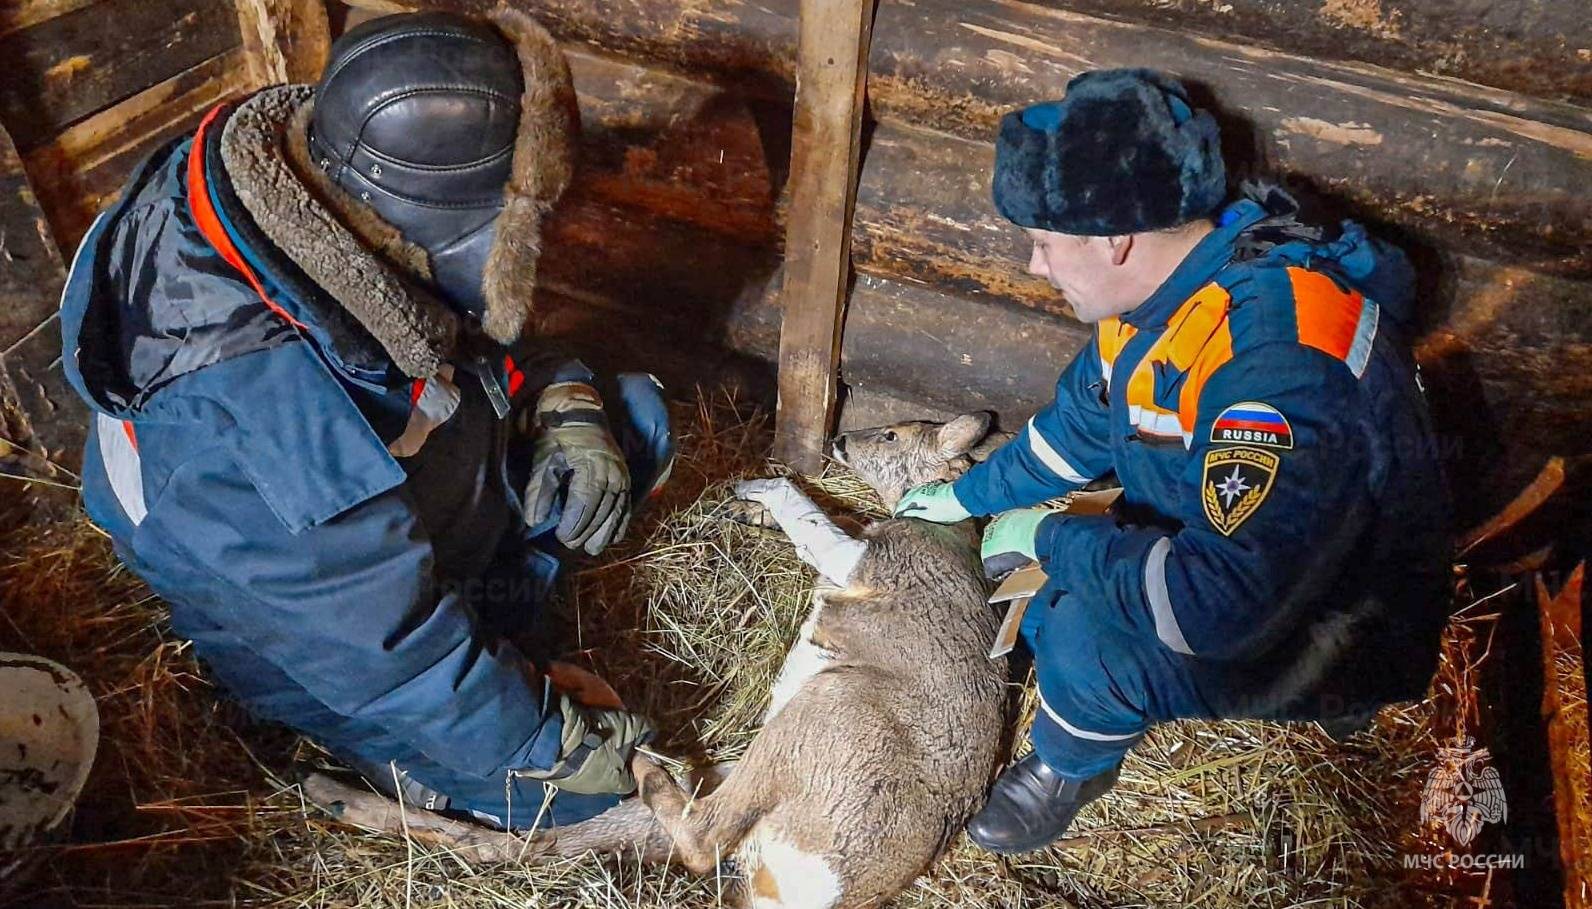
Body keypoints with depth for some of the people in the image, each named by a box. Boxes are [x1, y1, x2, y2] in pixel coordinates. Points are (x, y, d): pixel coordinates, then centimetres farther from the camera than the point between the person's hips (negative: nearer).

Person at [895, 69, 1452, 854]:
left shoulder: (1280, 359, -37)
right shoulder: (1160, 287, -8)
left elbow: (1223, 605, -43)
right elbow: (1078, 425, 11)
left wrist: (1050, 537, -29)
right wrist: (969, 495, 18)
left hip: (1331, 633, -8)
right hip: (1209, 560, 8)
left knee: (1090, 635, -30)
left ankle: (1070, 766, 3)